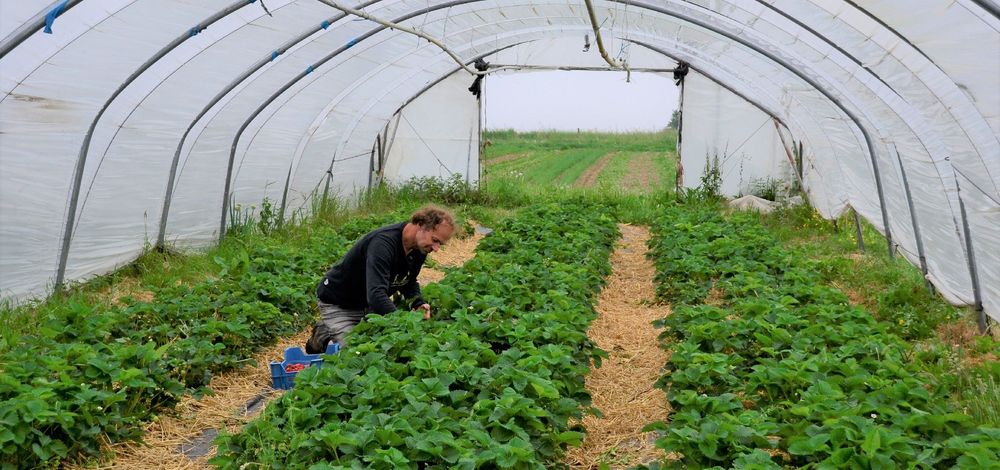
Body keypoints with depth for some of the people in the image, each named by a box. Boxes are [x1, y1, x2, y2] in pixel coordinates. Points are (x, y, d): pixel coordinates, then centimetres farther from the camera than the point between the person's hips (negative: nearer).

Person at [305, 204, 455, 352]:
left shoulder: (420, 247, -9)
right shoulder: (383, 242, -35)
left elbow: (409, 282, 8)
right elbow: (376, 295, -46)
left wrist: (418, 304, -13)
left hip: (370, 305, 8)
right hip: (338, 304, -8)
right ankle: (323, 336, 13)